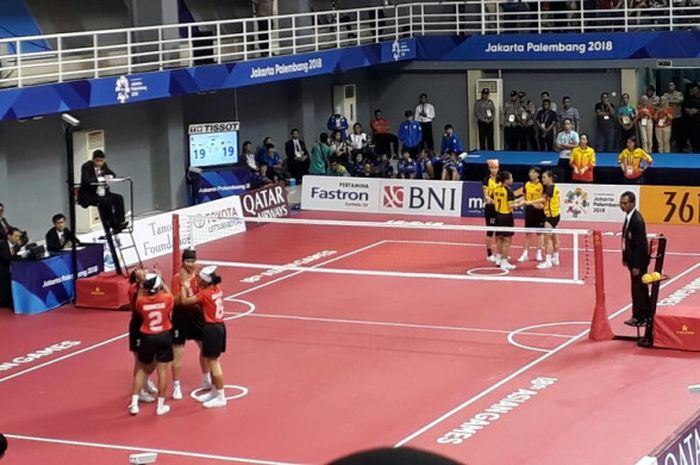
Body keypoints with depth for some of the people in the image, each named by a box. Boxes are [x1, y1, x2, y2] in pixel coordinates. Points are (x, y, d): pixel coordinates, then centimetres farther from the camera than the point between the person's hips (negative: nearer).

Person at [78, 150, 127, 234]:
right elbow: (86, 180, -30)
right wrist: (100, 179, -32)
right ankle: (114, 226, -26)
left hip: (100, 193, 8)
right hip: (88, 195, -8)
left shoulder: (103, 165, 6)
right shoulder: (86, 166, -14)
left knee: (118, 198, -13)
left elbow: (113, 174, 16)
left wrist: (109, 177, -8)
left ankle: (120, 222, -19)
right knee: (106, 201, -32)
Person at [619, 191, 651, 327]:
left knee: (638, 288, -1)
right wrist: (625, 257, 12)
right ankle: (645, 315, 26)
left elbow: (640, 244, -23)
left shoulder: (637, 219, -22)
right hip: (633, 258, 9)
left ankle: (640, 318, 8)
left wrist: (637, 266, -21)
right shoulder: (629, 217, 5)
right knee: (640, 288, 16)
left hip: (639, 260, -9)